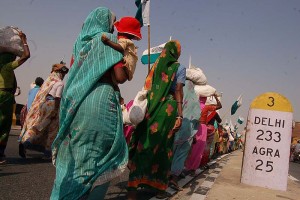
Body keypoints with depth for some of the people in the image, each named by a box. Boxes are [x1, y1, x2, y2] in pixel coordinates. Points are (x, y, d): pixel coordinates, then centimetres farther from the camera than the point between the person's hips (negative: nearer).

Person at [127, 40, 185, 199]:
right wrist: (179, 115, -12)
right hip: (167, 109, -3)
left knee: (144, 144, 4)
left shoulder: (156, 66, 14)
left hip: (150, 109, 4)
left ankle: (133, 186, 4)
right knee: (163, 147, 4)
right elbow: (178, 91, -8)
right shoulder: (179, 67, 4)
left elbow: (147, 89, 10)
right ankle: (159, 187, 14)